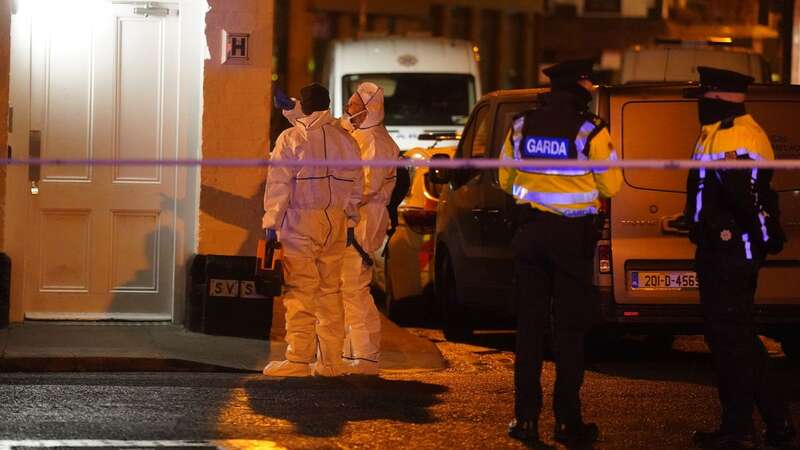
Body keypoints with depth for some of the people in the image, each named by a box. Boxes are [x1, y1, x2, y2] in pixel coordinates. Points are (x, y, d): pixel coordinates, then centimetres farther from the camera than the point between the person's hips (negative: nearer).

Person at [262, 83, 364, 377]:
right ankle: (331, 361, 9)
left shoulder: (291, 138, -5)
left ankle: (298, 360, -7)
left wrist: (271, 222, -4)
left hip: (300, 222, -5)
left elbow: (279, 185, -8)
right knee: (330, 291, 8)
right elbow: (356, 185, 13)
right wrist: (350, 222, 21)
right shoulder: (346, 140, 9)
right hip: (335, 223, 5)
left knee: (300, 291, -5)